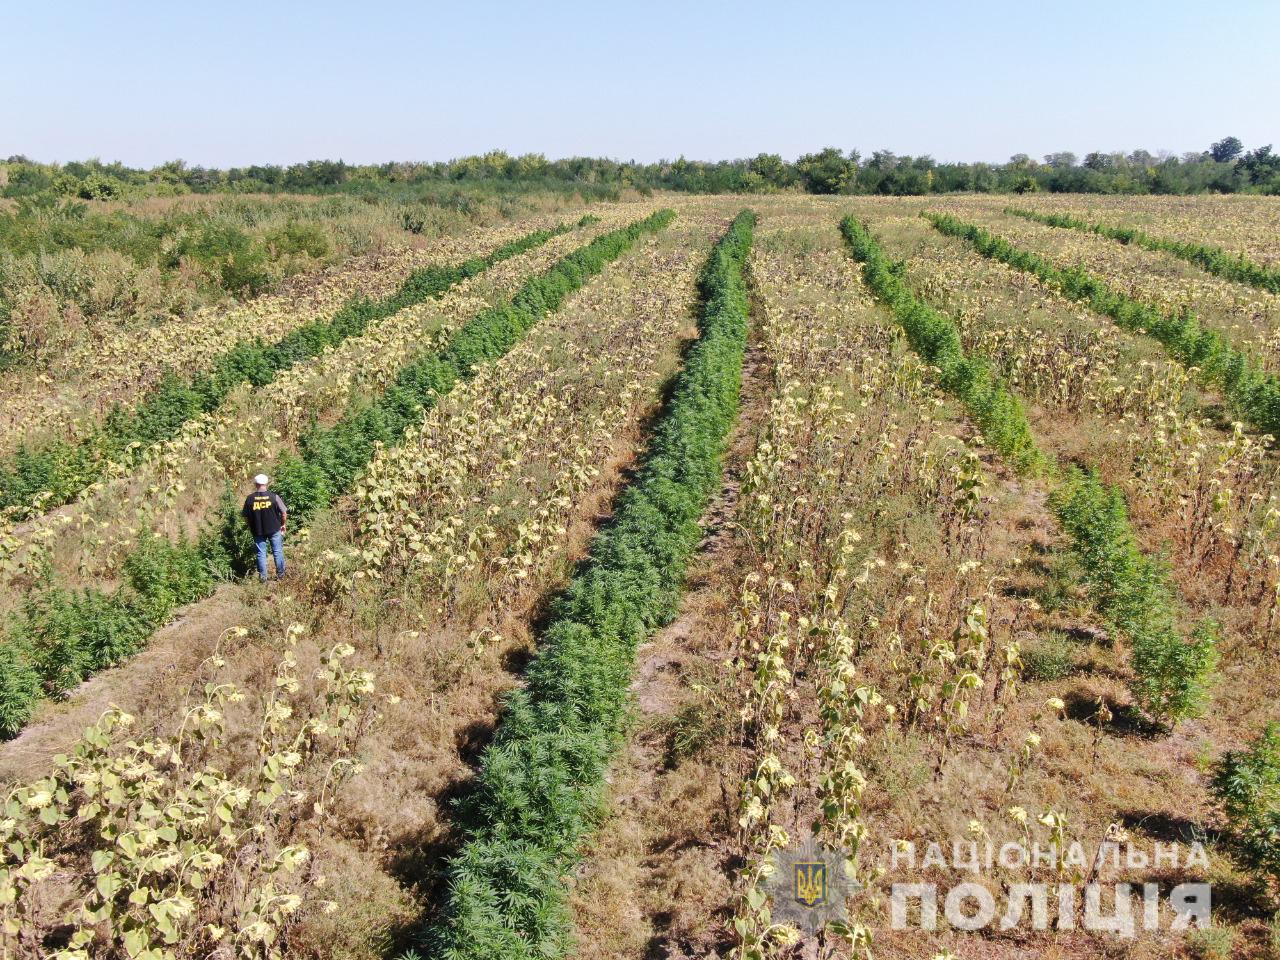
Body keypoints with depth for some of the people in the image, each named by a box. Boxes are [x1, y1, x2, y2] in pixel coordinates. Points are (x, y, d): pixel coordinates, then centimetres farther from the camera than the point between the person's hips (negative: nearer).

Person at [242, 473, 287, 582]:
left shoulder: (250, 499, -7)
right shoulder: (274, 496, -12)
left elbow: (246, 517, 0)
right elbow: (284, 513, -8)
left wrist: (251, 526, 17)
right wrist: (284, 524, 9)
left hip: (257, 531, 1)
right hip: (274, 529, -1)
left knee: (261, 553, 10)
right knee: (277, 552, 12)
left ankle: (263, 577, 15)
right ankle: (280, 575, 20)